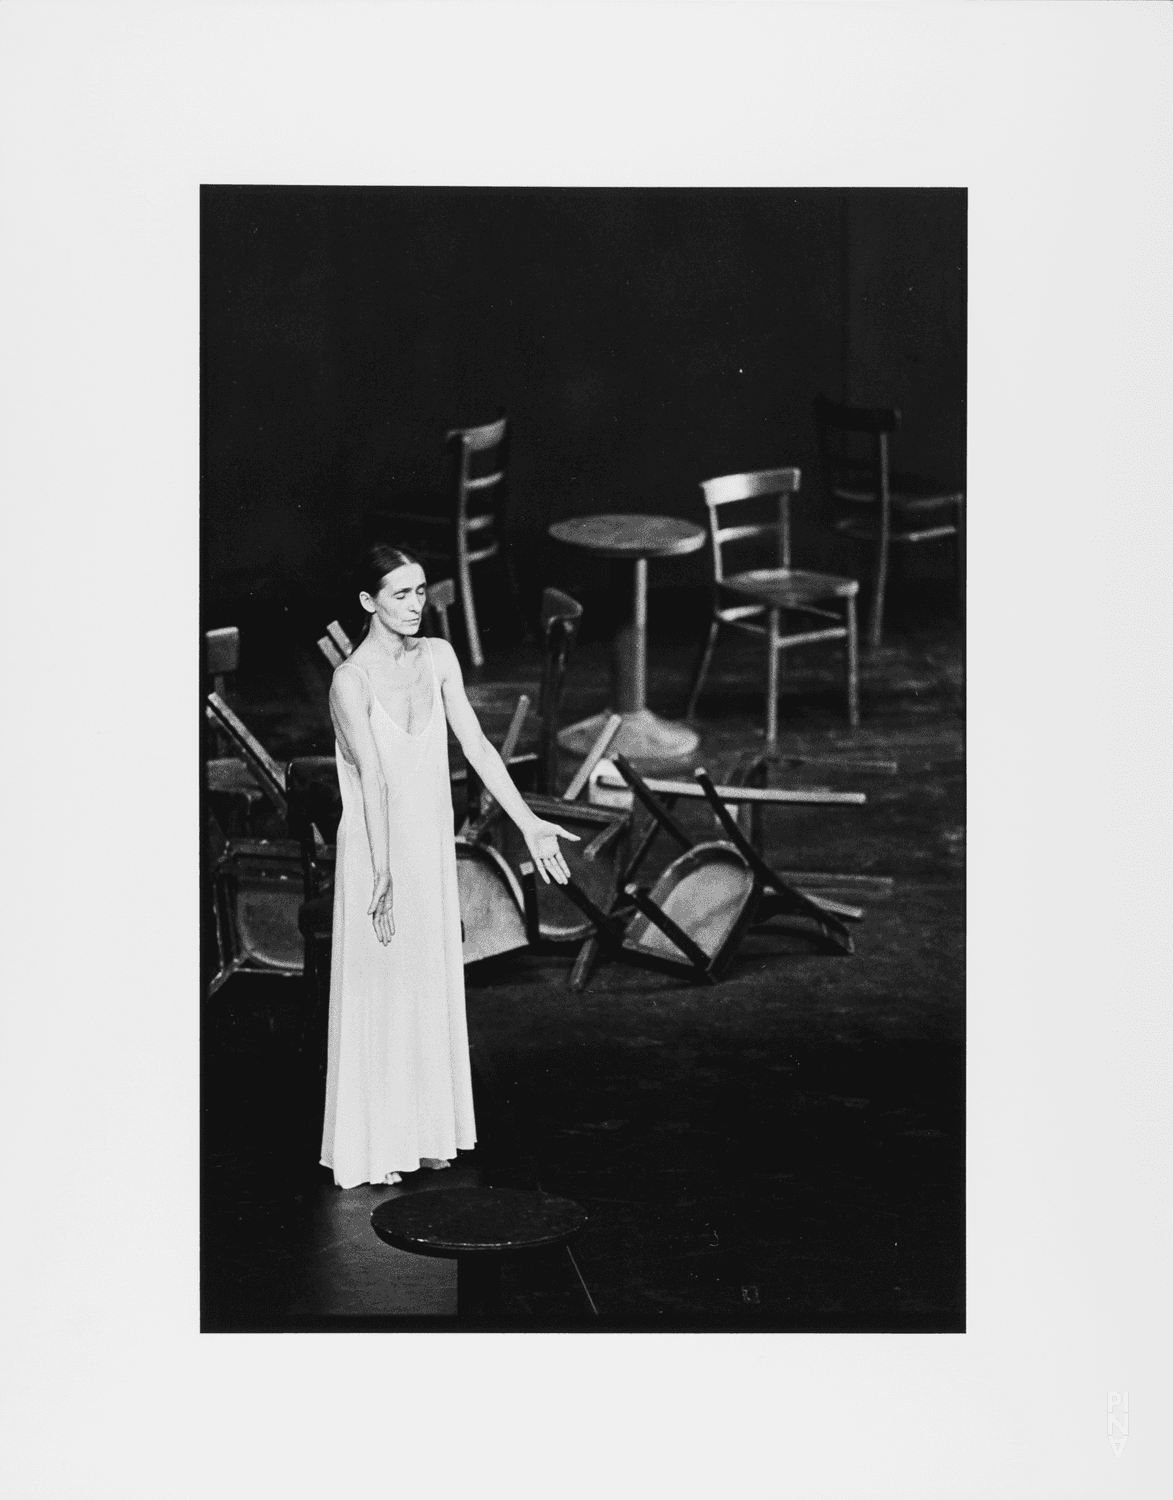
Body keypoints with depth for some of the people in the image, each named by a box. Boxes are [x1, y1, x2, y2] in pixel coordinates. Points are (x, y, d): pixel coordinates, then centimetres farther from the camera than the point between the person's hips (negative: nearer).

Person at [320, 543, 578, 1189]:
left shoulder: (438, 658, 2)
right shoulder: (351, 681, -16)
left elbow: (476, 745, 2)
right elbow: (374, 780, -24)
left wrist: (529, 822, -3)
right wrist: (383, 878, -28)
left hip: (432, 846, 6)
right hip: (375, 849, -6)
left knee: (432, 987, 12)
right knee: (377, 994, 2)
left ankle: (422, 1130, 24)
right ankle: (369, 1145, 12)